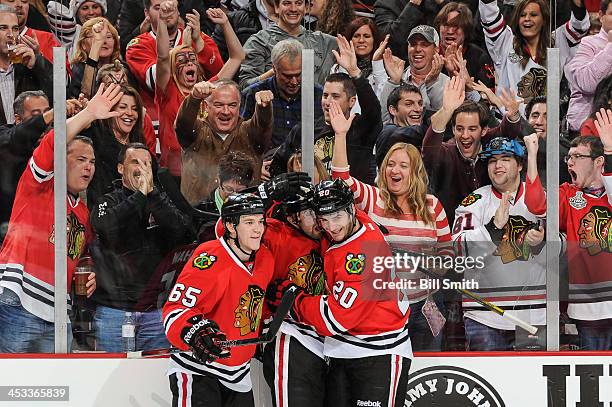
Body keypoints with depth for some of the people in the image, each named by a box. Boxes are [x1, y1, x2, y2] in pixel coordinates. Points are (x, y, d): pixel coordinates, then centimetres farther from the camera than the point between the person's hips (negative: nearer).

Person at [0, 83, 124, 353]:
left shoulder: (84, 213, 24)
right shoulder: (38, 186, 4)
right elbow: (51, 146, -15)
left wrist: (90, 277, 14)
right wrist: (89, 114, -21)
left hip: (56, 317, 7)